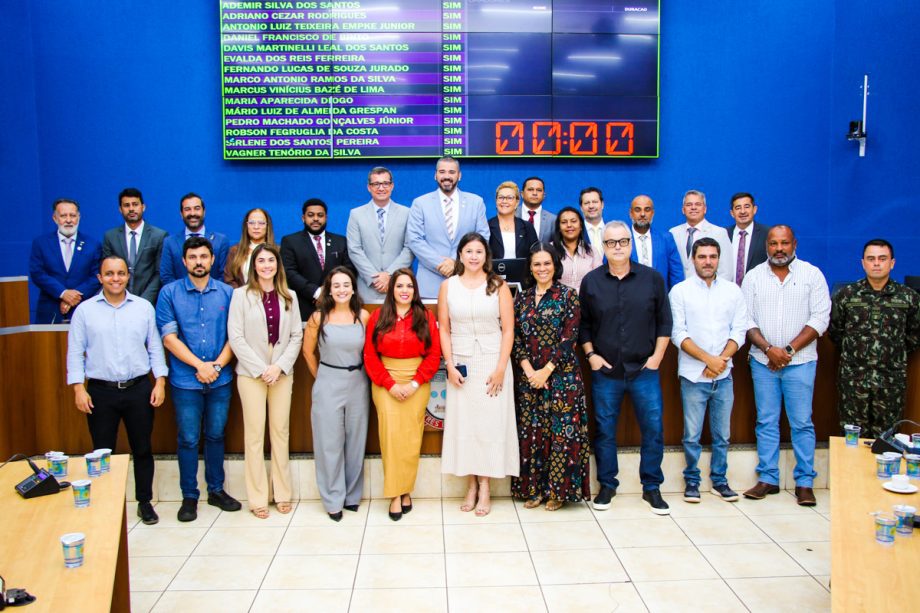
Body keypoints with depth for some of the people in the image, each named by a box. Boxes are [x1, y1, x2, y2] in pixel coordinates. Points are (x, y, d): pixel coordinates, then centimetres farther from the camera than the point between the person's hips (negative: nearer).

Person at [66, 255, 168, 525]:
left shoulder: (144, 307, 4)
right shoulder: (84, 310, 1)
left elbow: (155, 348, 6)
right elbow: (75, 352, 1)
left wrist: (160, 381, -2)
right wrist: (78, 388, -7)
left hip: (139, 389, 1)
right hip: (100, 391, -1)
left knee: (142, 449, 9)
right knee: (102, 451, 7)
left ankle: (145, 501, 23)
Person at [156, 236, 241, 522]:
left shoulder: (227, 292, 3)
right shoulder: (170, 293, -1)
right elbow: (169, 337, -6)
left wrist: (218, 365, -11)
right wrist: (199, 365, -13)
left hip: (220, 380, 2)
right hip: (185, 381, -2)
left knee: (216, 435, 13)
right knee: (188, 439, 5)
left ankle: (216, 490, 27)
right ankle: (189, 496, 19)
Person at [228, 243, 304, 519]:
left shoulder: (289, 297, 8)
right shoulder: (241, 295, 0)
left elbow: (296, 336, 6)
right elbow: (236, 337, -6)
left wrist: (280, 366, -7)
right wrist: (261, 369, -10)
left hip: (282, 372, 2)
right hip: (251, 372, -2)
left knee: (281, 432, 6)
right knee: (254, 434, 1)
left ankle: (282, 493, 16)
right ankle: (258, 498, 9)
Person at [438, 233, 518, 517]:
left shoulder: (498, 285, 0)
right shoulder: (448, 286, 4)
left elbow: (508, 329, -3)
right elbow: (443, 330, 4)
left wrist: (501, 369, -10)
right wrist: (450, 365, -5)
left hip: (492, 362, -1)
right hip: (461, 363, 2)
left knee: (490, 421, 1)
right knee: (462, 422, 4)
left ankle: (484, 488, 10)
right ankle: (471, 485, 16)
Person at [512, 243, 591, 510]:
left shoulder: (568, 295, -2)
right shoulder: (522, 298, 9)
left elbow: (568, 338, -9)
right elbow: (516, 337, 5)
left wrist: (546, 371, -12)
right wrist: (529, 370, -8)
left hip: (562, 375, -4)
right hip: (529, 376, 4)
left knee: (561, 430, -2)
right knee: (531, 431, 6)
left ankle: (558, 490, 11)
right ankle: (534, 488, 17)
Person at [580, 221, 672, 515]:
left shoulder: (652, 278, 1)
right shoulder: (591, 281, 2)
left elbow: (664, 321, 5)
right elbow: (583, 324, 8)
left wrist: (657, 356, -1)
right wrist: (590, 354, -1)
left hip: (644, 370, 0)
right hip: (605, 371, 0)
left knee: (653, 429, 3)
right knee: (604, 430, 8)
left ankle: (652, 487, 19)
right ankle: (607, 485, 23)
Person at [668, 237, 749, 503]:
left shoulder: (733, 291, 8)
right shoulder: (680, 291, 0)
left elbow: (739, 331, 4)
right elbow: (678, 334, -7)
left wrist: (721, 359, -10)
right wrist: (708, 359, -14)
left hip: (724, 375, 3)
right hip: (693, 375, -2)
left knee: (722, 434, 9)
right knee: (692, 435, 3)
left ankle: (719, 480, 24)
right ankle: (692, 480, 18)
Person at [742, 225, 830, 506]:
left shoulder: (812, 274, 1)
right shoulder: (753, 277, 6)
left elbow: (820, 319, -4)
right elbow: (746, 320, 2)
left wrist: (788, 350, -11)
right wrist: (768, 349, -11)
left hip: (800, 361, -2)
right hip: (763, 361, 2)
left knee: (802, 422, 0)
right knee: (766, 422, 6)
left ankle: (804, 482, 10)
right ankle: (767, 478, 14)